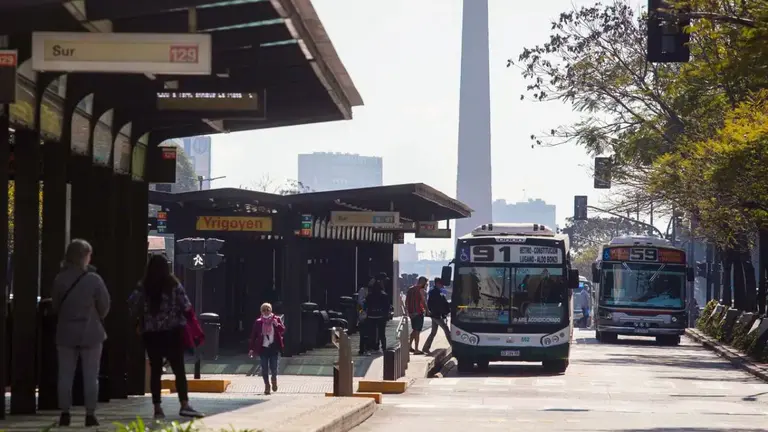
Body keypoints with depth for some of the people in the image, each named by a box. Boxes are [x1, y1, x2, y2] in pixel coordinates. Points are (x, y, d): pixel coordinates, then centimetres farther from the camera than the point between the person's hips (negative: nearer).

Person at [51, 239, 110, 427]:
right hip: (90, 333, -2)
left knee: (65, 375, 8)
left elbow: (55, 305, 7)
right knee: (91, 376, 4)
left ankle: (65, 414, 8)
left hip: (66, 333, 2)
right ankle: (90, 415, 3)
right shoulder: (93, 279, -12)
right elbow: (104, 306, -4)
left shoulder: (59, 279, -4)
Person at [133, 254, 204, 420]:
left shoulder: (143, 287, 1)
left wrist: (142, 327, 15)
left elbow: (136, 309, 2)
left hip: (151, 333, 2)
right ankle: (184, 405, -7)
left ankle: (157, 407, 3)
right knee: (179, 369, 0)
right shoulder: (173, 285, -4)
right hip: (172, 332, -2)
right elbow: (186, 307, -5)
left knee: (155, 370, 5)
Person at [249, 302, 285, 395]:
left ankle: (274, 379, 30)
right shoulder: (258, 322, 4)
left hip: (274, 347, -1)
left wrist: (277, 325, -26)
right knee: (264, 369, 0)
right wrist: (252, 349, 2)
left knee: (273, 367, -2)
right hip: (263, 348, 1)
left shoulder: (276, 319, 3)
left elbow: (283, 330, -6)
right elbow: (253, 335, 6)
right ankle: (267, 386, 12)